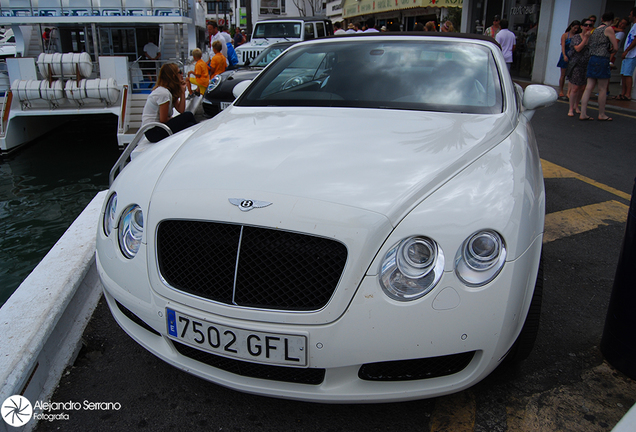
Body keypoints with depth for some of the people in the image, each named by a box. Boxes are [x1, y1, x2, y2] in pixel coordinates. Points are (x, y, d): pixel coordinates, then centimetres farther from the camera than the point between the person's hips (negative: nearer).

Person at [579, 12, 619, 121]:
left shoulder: (594, 30, 14)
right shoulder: (609, 29, -5)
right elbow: (615, 47, -7)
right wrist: (609, 51, 13)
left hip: (592, 59, 7)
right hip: (602, 60, -6)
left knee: (589, 87, 4)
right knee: (602, 89, 2)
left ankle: (583, 114, 0)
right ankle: (601, 115, 10)